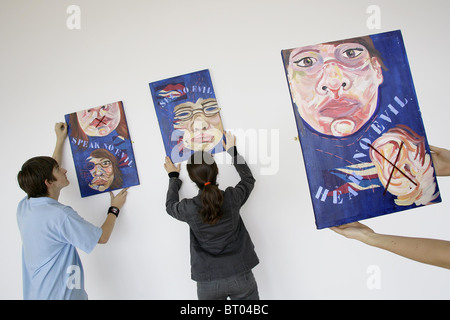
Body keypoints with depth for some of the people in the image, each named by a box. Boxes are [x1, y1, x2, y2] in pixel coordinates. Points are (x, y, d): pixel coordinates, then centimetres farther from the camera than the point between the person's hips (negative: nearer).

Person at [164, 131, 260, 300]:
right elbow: (249, 178, 12)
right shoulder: (232, 197, -11)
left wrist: (173, 177, 25)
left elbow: (170, 205, 13)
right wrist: (232, 151, 20)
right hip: (241, 277, 1)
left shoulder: (189, 209, -12)